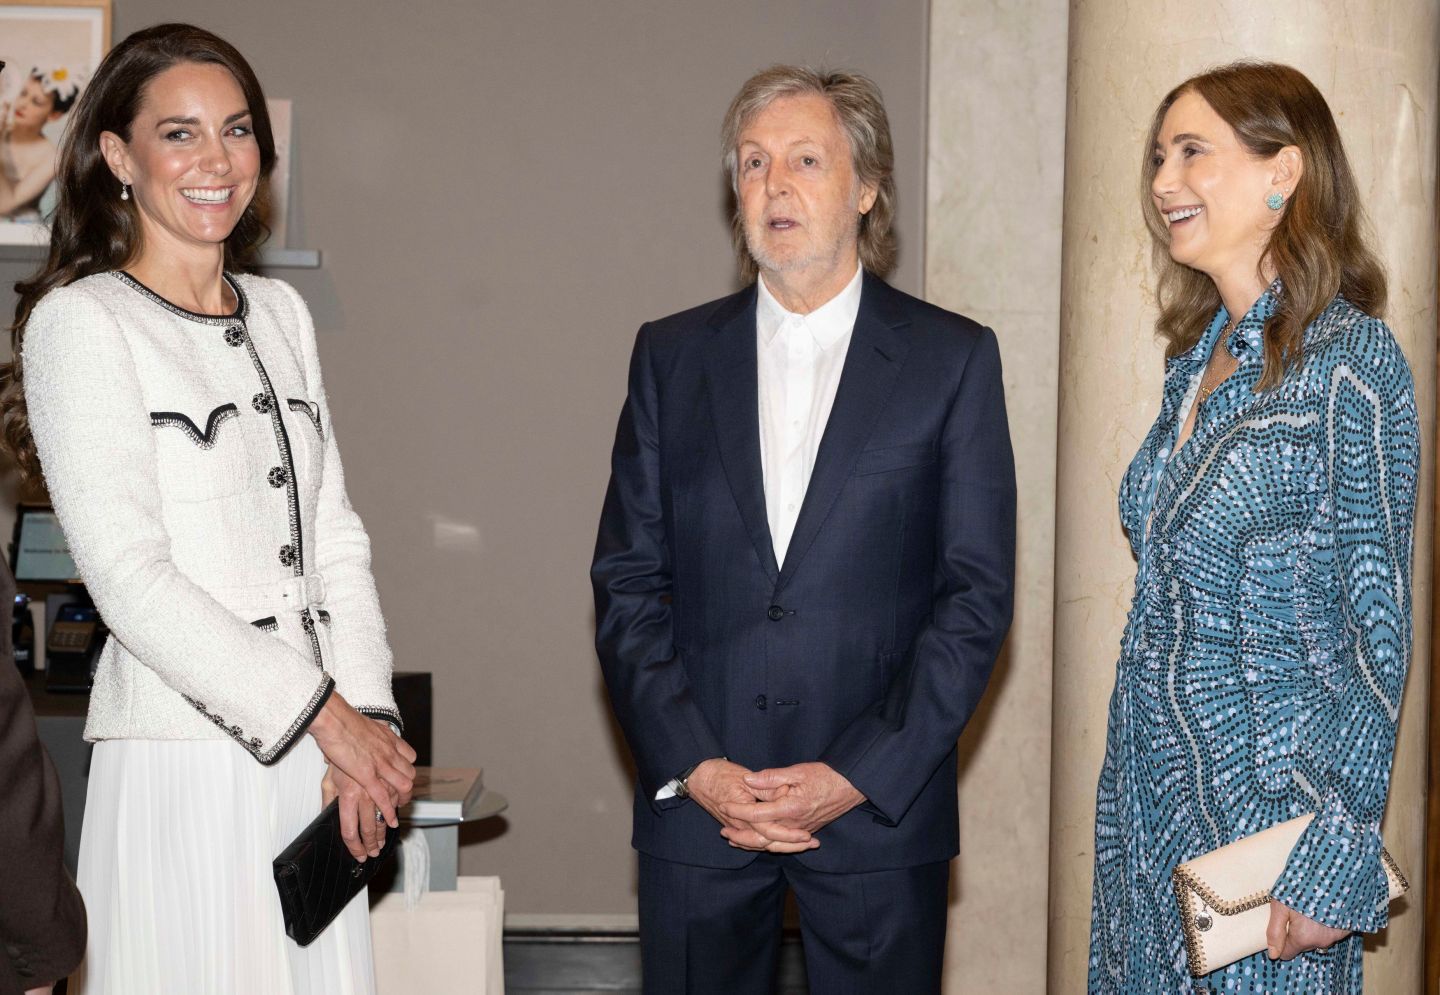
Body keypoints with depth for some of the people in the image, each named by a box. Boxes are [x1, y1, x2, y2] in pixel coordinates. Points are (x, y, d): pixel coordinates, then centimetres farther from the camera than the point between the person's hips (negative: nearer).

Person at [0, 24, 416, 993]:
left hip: (320, 759, 6)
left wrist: (366, 716, -2)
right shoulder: (81, 322, -5)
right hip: (183, 760, -5)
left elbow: (335, 537, 11)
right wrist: (325, 717, -13)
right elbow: (130, 576, -13)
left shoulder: (280, 313, 14)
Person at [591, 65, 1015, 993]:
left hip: (879, 808, -1)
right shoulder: (671, 354, 8)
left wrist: (856, 776, -10)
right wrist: (692, 766, -6)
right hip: (696, 804, 2)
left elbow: (978, 594, -2)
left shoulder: (954, 358, 1)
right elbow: (627, 583, 5)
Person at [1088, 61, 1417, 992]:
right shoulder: (1197, 360, 8)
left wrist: (1336, 865, -16)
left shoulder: (1349, 359, -14)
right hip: (1150, 783, 7)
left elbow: (1376, 631, -15)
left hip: (1265, 799, -7)